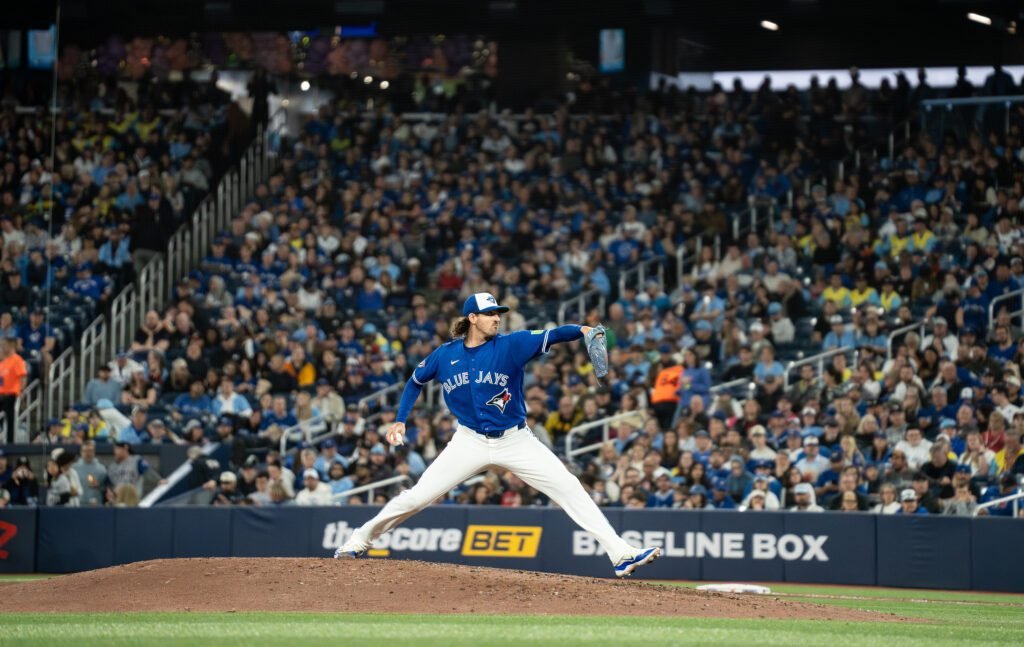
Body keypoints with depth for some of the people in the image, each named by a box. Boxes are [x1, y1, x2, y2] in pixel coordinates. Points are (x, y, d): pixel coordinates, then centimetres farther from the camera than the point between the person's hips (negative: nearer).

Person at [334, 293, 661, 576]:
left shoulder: (510, 346, -10)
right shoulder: (444, 356, -3)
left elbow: (548, 337, -27)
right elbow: (416, 381, 15)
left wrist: (580, 330, -45)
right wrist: (400, 420, 8)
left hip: (516, 441, -1)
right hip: (471, 442, 1)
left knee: (569, 488, -13)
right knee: (418, 496, -2)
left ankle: (620, 553, -13)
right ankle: (360, 540, 19)